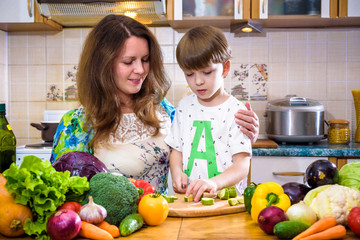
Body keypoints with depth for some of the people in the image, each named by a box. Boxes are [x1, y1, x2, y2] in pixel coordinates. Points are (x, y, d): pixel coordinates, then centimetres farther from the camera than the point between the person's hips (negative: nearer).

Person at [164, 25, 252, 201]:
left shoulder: (235, 110, -4)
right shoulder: (184, 106, 12)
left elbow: (242, 165, -8)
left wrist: (214, 183, -26)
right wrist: (177, 172, -3)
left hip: (226, 198, -3)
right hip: (187, 198, 4)